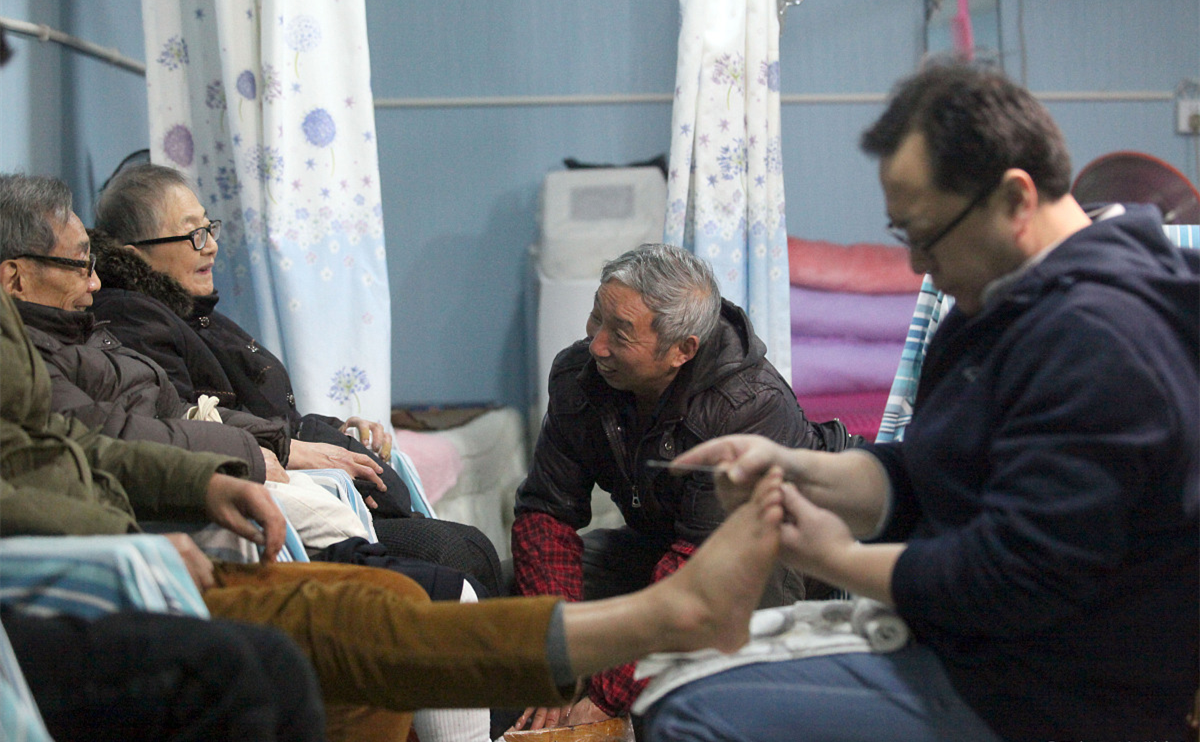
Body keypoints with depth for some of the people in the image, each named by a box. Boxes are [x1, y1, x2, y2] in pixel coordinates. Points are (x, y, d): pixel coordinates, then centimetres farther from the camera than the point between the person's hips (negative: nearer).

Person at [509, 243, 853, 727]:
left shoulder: (754, 408, -34)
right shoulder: (577, 375, -15)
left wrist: (605, 694, -41)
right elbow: (546, 510, -12)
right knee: (518, 588, -12)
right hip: (654, 540, 5)